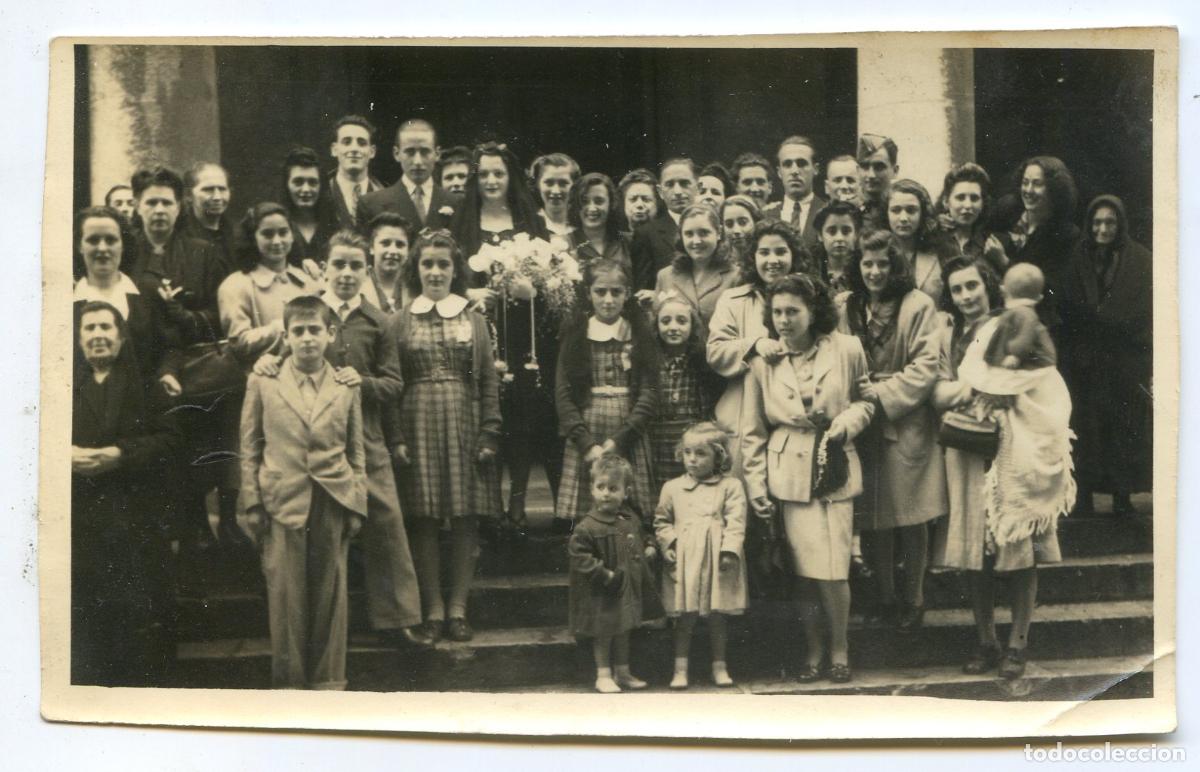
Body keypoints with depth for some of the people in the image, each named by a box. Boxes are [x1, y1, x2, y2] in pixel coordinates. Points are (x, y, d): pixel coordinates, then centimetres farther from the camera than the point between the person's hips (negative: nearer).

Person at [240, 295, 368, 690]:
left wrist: (357, 504, 5)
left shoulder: (347, 387, 7)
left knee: (330, 593, 6)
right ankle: (289, 678, 15)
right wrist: (252, 503, 0)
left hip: (333, 503, 1)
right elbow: (250, 448, 5)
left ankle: (327, 677, 19)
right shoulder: (262, 383, 3)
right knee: (285, 593, 2)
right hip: (283, 502, -1)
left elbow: (356, 451, 10)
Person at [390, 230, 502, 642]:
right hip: (418, 426, 0)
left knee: (466, 519, 1)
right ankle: (433, 608, 9)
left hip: (464, 426, 1)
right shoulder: (401, 320, 7)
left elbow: (489, 381, 6)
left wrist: (489, 434, -3)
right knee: (423, 521, 0)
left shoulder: (474, 319, 9)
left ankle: (458, 607, 10)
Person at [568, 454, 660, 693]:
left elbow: (640, 538, 22)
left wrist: (648, 548, 2)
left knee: (623, 631, 18)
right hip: (602, 593, -7)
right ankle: (604, 675, 19)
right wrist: (603, 574, -24)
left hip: (629, 587, 7)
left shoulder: (631, 519, 3)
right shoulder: (587, 527, -21)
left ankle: (622, 672, 31)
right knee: (604, 633, 5)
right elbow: (578, 555, -22)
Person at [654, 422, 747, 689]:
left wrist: (730, 550, -14)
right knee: (684, 617, 2)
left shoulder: (730, 486, 2)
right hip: (684, 560, 1)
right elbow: (662, 521, 13)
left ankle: (719, 666, 20)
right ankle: (680, 669, 9)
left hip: (716, 559, -1)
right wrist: (667, 544, -2)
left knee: (717, 616, 8)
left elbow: (736, 522, -4)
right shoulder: (672, 488, 9)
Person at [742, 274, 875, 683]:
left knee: (833, 569, -6)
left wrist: (845, 423, -9)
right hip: (789, 471, 1)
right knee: (805, 568, -1)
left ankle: (839, 647, 16)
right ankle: (814, 650, 18)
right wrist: (756, 485, 2)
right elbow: (753, 432, 6)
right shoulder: (763, 363, 1)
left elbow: (866, 400, 12)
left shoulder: (846, 350, -1)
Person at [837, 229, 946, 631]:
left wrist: (884, 393, -15)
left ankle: (914, 599, 16)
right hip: (864, 426, 3)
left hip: (907, 427, -3)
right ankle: (884, 598, 18)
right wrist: (856, 389, -6)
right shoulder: (846, 307, 5)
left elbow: (926, 366, -10)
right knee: (872, 519, 6)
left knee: (911, 518, 3)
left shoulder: (918, 306, -6)